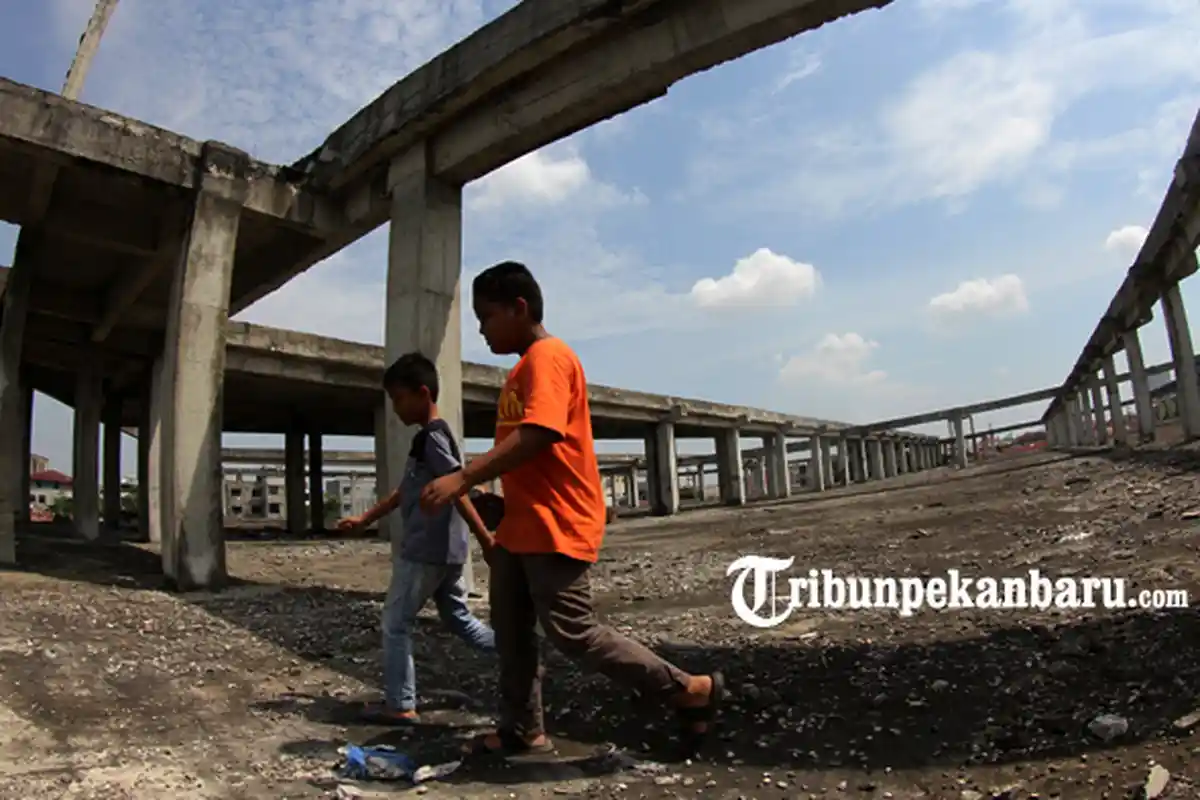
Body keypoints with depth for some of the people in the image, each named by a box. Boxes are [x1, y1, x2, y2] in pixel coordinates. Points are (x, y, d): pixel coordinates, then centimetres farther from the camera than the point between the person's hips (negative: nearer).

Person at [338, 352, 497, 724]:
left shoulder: (431, 437, -14)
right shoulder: (431, 438, 16)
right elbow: (404, 492, 23)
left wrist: (485, 540, -26)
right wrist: (364, 520, 25)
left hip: (424, 551, -10)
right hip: (445, 551, 10)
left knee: (396, 623, 3)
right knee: (458, 619, 16)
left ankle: (400, 705, 11)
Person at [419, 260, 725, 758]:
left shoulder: (548, 356, -14)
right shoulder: (524, 367, 18)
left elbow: (537, 435, -27)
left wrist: (463, 479, -29)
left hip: (556, 525, -10)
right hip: (522, 523, 10)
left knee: (573, 633, -6)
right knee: (510, 631, 14)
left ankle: (691, 692, 6)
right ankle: (522, 731, 27)